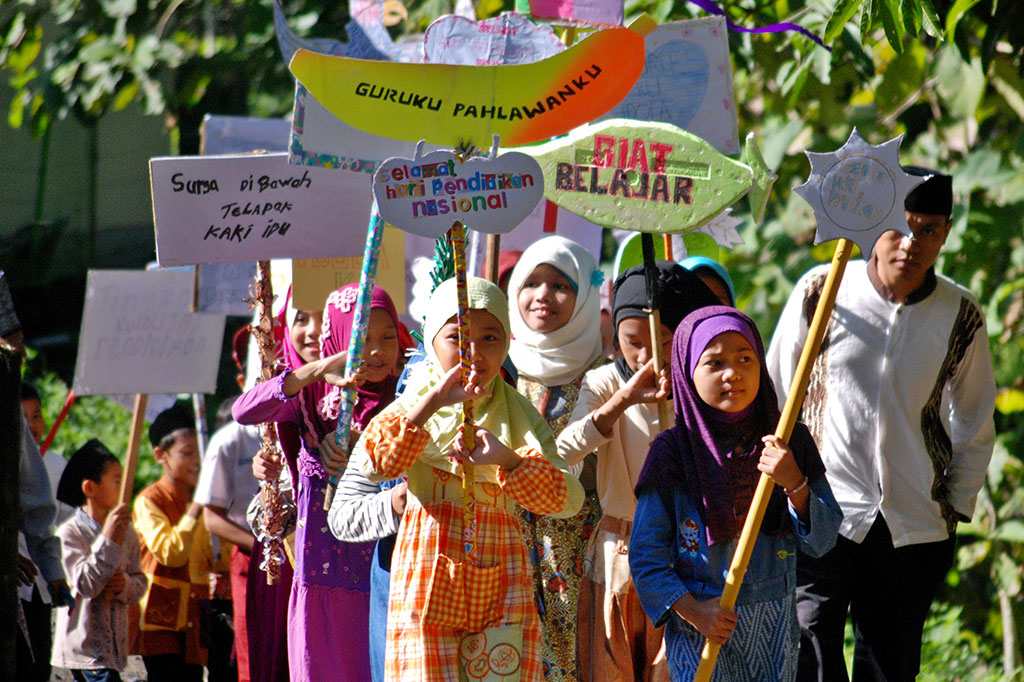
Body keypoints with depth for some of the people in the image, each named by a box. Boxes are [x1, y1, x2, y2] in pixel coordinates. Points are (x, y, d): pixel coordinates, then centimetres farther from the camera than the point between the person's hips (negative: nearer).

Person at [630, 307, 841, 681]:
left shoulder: (791, 441, 2)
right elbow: (646, 556, -4)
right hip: (701, 629, -2)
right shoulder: (672, 453, -4)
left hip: (775, 627, 2)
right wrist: (693, 611, -15)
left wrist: (794, 484, -16)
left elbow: (822, 541, 0)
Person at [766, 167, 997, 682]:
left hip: (915, 527, 2)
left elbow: (975, 426, 16)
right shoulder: (821, 291, -3)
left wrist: (957, 508, 12)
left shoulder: (961, 316, 2)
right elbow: (776, 395, 8)